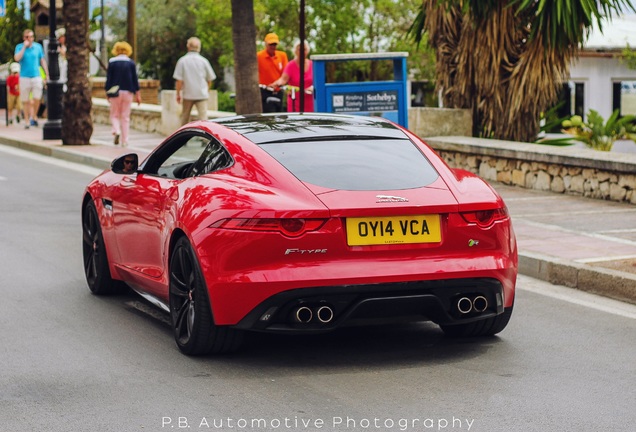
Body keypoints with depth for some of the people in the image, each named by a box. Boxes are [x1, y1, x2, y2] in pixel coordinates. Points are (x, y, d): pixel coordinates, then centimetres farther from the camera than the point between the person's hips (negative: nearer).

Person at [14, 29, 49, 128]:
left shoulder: (38, 47, 7)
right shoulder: (19, 47, 2)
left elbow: (42, 61, 13)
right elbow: (17, 58, -15)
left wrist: (47, 74, 10)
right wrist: (24, 46, -14)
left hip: (36, 76, 1)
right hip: (24, 77, -1)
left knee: (37, 99, -9)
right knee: (25, 101, 3)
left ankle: (34, 116, 14)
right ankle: (28, 120, 13)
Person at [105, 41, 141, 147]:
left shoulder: (112, 62, -3)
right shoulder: (131, 63, 0)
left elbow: (109, 78, -3)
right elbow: (135, 79, 1)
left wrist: (107, 92, 3)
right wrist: (137, 94, 5)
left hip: (115, 92, -1)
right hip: (128, 92, 1)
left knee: (115, 114, 10)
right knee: (125, 117, 6)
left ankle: (116, 131, -18)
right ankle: (125, 141, 4)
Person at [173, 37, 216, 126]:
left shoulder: (182, 61, -5)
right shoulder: (203, 61, -2)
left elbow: (179, 80, -6)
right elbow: (210, 78, 7)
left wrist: (178, 93, 4)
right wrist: (207, 89, 24)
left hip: (187, 94, 0)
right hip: (202, 94, 0)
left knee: (185, 117, 16)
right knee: (203, 117, -5)